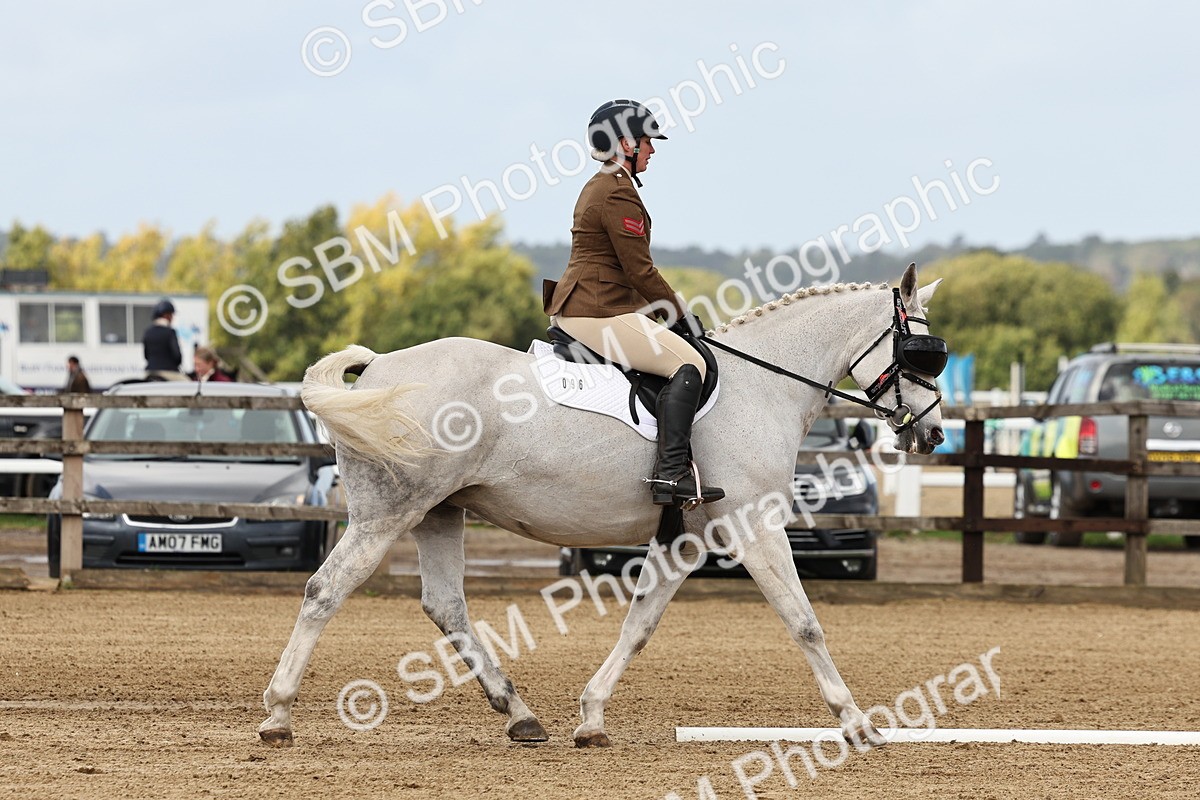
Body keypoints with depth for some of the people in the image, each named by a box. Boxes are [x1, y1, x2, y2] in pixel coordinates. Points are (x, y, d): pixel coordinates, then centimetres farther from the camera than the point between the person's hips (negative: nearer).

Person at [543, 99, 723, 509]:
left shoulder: (598, 187, 20)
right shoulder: (618, 193, -14)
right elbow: (640, 270, -16)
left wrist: (665, 310, 20)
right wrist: (680, 314, -6)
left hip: (575, 308, 12)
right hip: (599, 312, -12)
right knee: (687, 364, -18)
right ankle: (671, 472, -28)